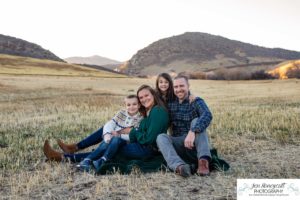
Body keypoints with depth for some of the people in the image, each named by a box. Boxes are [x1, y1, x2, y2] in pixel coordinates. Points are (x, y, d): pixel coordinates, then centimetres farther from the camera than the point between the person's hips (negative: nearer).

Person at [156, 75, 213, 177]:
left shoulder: (196, 101, -4)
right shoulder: (170, 104, 10)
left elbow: (207, 115, -26)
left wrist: (192, 132, -42)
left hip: (195, 143, -2)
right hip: (178, 144, 3)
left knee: (196, 121, -26)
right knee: (161, 137, -24)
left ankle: (203, 161, -39)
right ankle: (179, 166, -48)